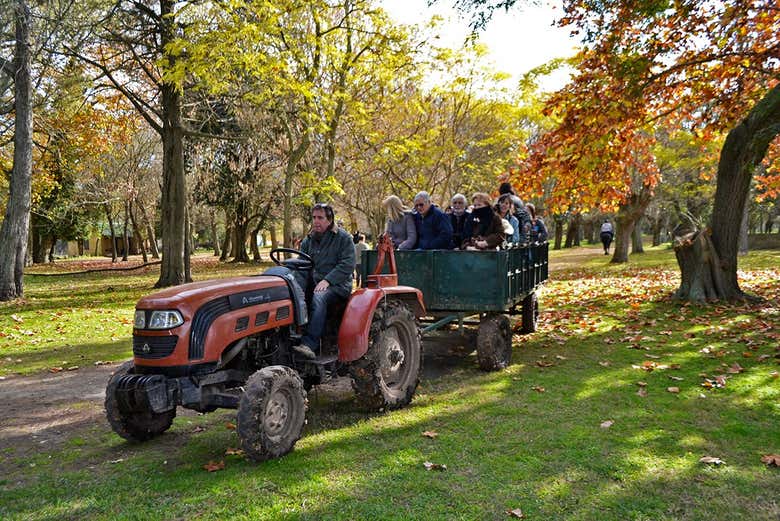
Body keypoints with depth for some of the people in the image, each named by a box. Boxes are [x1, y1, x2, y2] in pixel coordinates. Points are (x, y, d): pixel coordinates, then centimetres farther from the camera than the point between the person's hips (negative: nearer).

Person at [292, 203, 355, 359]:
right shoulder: (308, 241, 17)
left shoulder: (343, 238, 1)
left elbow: (347, 265, -10)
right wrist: (299, 288, -9)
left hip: (337, 284, -5)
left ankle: (309, 344, -45)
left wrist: (327, 280, -21)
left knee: (319, 297, -37)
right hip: (313, 283, 5)